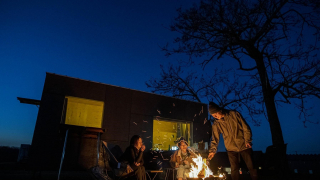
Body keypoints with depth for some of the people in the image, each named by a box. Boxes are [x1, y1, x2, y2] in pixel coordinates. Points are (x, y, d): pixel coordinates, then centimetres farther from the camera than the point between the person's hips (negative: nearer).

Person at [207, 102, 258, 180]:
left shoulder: (234, 114, -9)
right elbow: (215, 139, 2)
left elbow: (246, 128, -6)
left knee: (251, 167, 7)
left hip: (244, 146, -1)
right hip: (231, 149, 2)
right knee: (234, 169, 4)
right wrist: (212, 150, -6)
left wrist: (248, 141, -12)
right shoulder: (216, 124, -3)